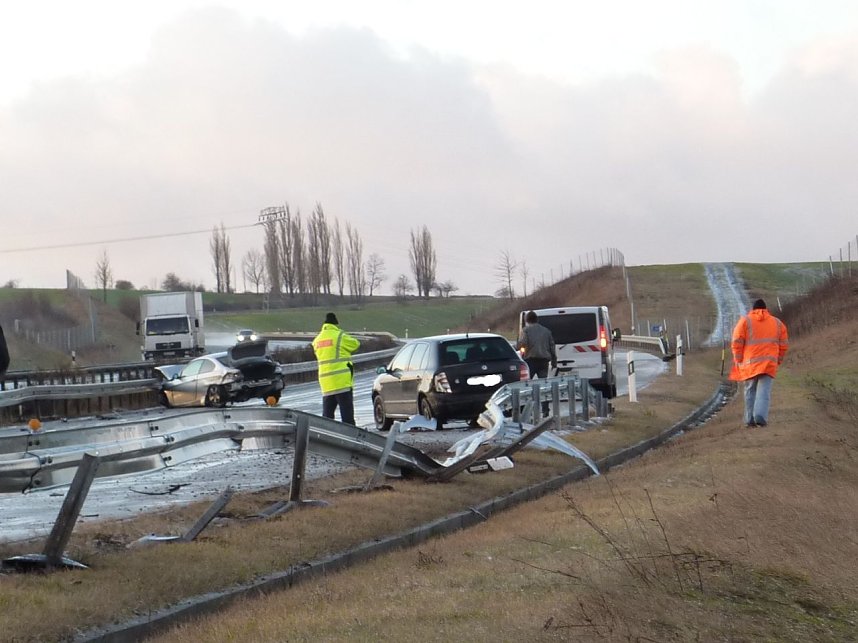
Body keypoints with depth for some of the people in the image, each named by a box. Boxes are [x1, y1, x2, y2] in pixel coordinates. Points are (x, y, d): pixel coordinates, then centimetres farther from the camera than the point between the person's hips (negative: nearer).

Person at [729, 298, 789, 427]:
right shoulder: (777, 323, 13)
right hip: (769, 363, 0)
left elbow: (737, 342, -4)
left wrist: (738, 360, 3)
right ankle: (761, 416, -23)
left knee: (750, 391, 12)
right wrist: (778, 361, 17)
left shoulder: (745, 321, 5)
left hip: (749, 363, 0)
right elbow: (784, 344, 10)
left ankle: (750, 419, 10)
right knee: (764, 391, -5)